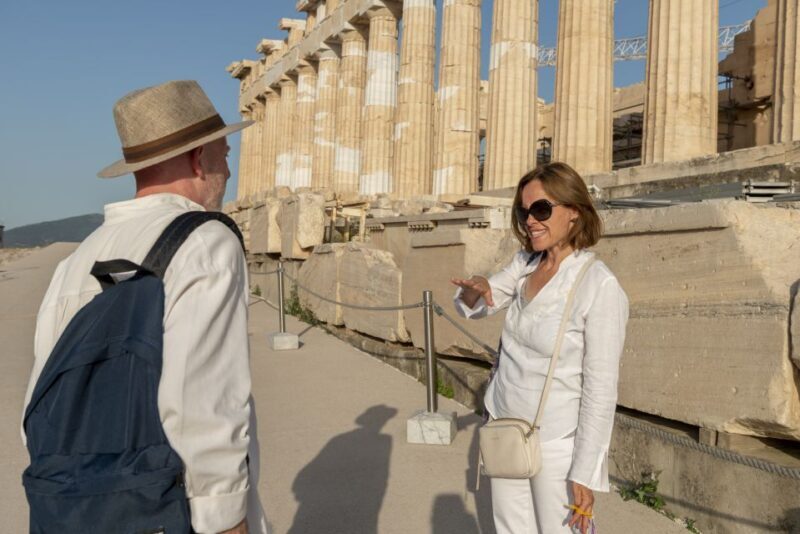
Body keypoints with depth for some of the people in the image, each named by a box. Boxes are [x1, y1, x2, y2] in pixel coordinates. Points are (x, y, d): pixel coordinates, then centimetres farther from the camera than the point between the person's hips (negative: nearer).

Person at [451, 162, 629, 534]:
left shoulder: (600, 287, -20)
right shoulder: (525, 264, 0)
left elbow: (601, 388, -18)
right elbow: (472, 309, 8)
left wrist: (585, 474, -16)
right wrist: (475, 287, -16)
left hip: (557, 445, -6)